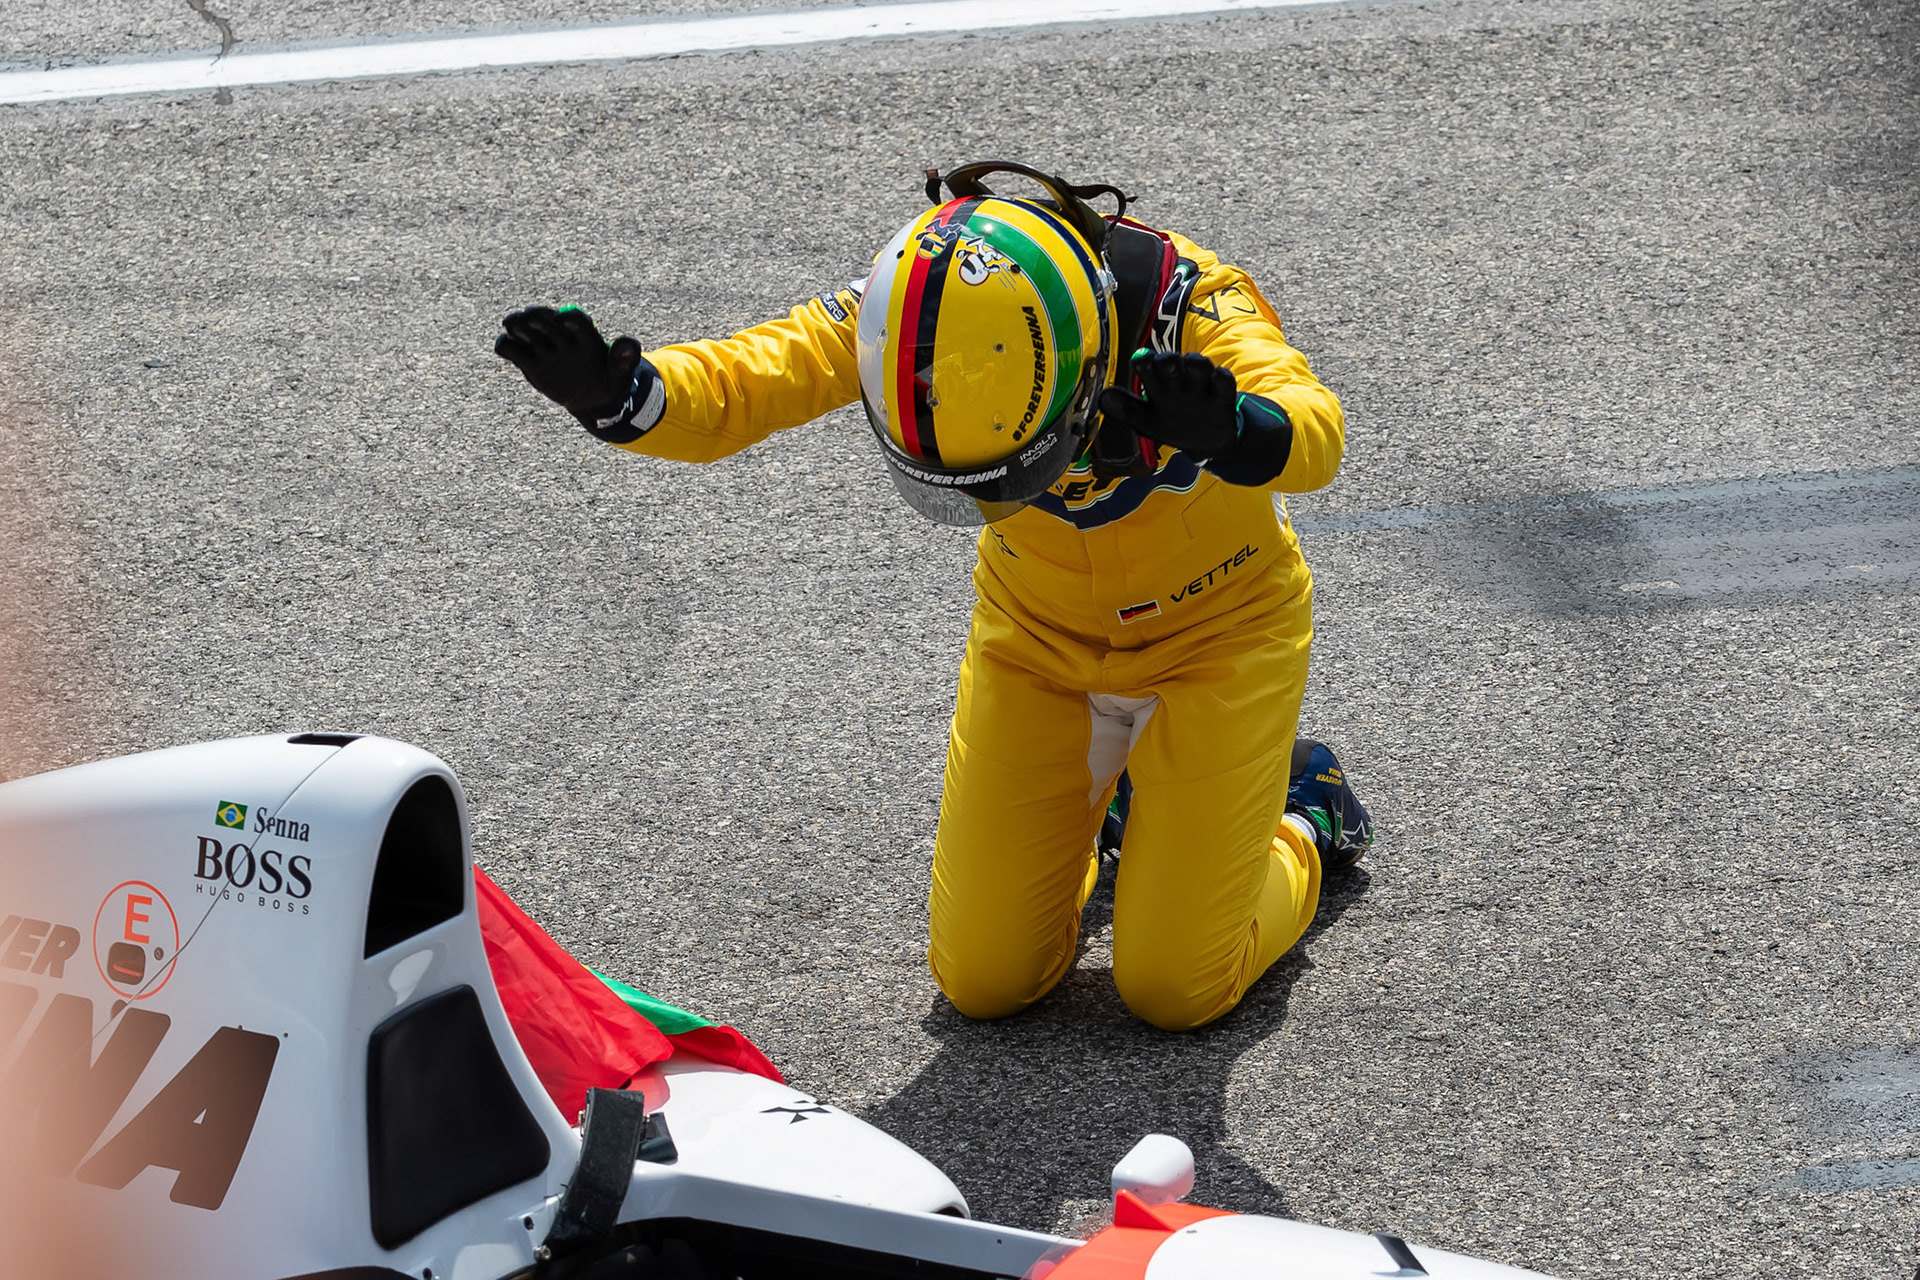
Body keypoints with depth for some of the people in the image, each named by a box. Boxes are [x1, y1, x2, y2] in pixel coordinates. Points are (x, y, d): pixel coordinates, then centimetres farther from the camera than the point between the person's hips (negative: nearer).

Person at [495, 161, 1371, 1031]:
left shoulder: (1183, 299, -34)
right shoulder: (904, 308, -26)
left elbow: (1313, 439, -49)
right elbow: (729, 392, -32)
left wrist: (1234, 428, -72)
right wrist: (616, 395, -53)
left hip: (1210, 627, -3)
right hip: (1038, 630, 3)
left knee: (1173, 990, -5)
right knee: (985, 983, 2)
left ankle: (1304, 821, 26)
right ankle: (1093, 818, 33)